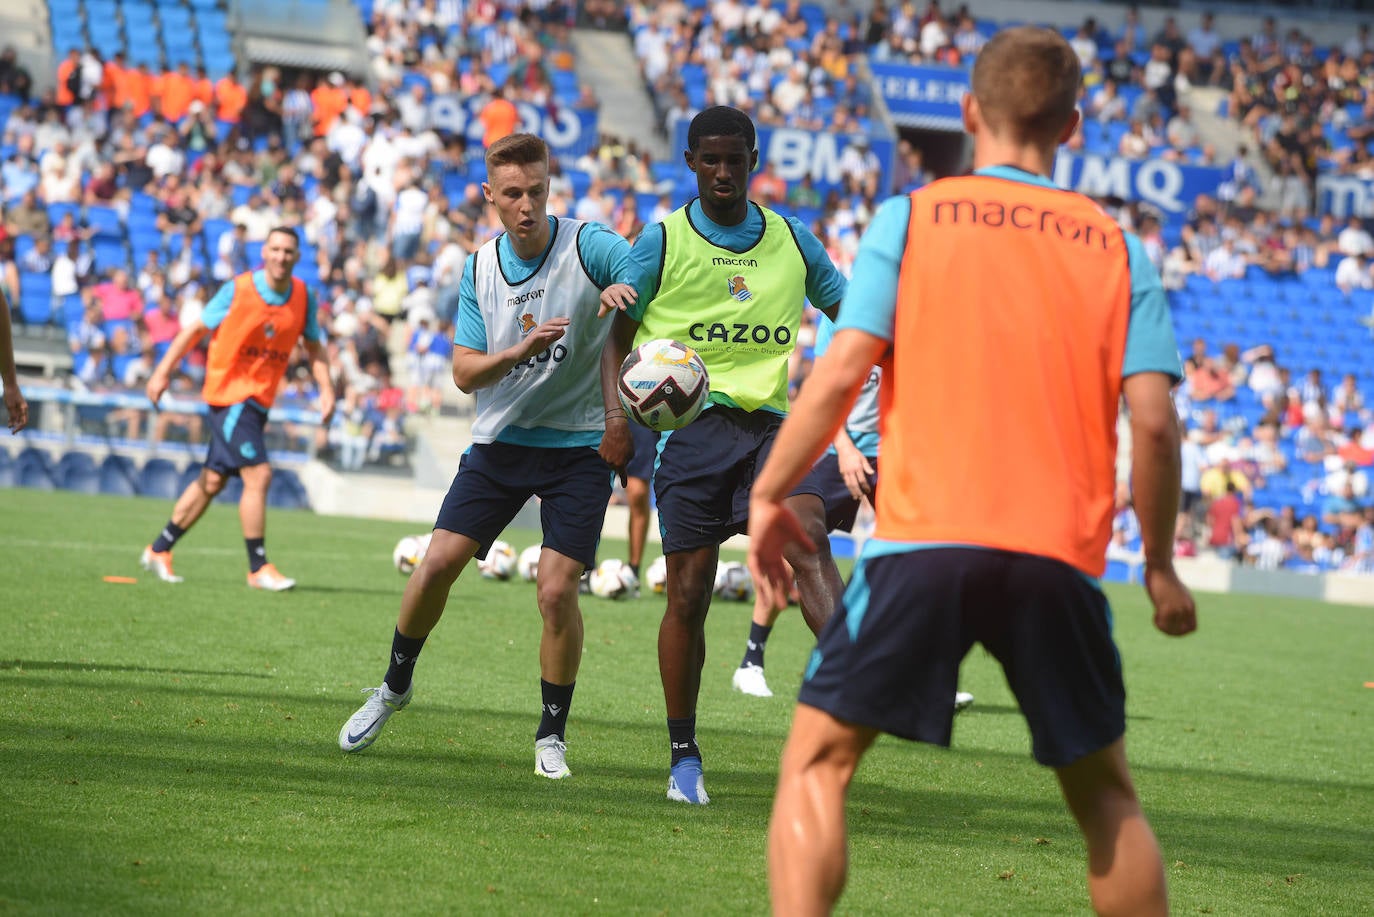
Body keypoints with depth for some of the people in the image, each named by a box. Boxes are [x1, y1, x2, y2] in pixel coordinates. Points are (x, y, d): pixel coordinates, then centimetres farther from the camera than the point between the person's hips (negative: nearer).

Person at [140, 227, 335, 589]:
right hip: (229, 393, -6)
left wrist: (326, 389, 0)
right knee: (259, 475, -16)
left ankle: (159, 550, 27)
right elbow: (195, 329, -3)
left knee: (212, 481, 13)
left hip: (259, 401, 6)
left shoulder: (303, 297, 2)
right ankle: (259, 567, -8)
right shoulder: (237, 290, -12)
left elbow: (314, 345, 13)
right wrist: (163, 372, -5)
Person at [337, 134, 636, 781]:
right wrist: (521, 350, -21)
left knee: (556, 590, -12)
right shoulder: (479, 269, 3)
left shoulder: (588, 247, -9)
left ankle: (553, 734, 6)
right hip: (500, 440, 3)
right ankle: (394, 686, 21)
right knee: (438, 563, -5)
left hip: (578, 444, -3)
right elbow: (465, 372, 0)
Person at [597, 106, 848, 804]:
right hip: (690, 425, -2)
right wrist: (616, 415, -5)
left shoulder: (791, 240, 13)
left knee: (807, 538, -25)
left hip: (768, 424, 2)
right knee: (688, 594, -3)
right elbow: (616, 333, 9)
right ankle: (684, 758, 11)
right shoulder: (661, 242, 6)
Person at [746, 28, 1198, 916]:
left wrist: (767, 497, 6)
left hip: (925, 540, -2)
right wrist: (1160, 563, 12)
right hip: (1062, 553, 2)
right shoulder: (1117, 248, 10)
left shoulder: (911, 217, 6)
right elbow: (1154, 420, 2)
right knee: (1106, 795, 16)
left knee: (817, 760, 6)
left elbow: (842, 373, -4)